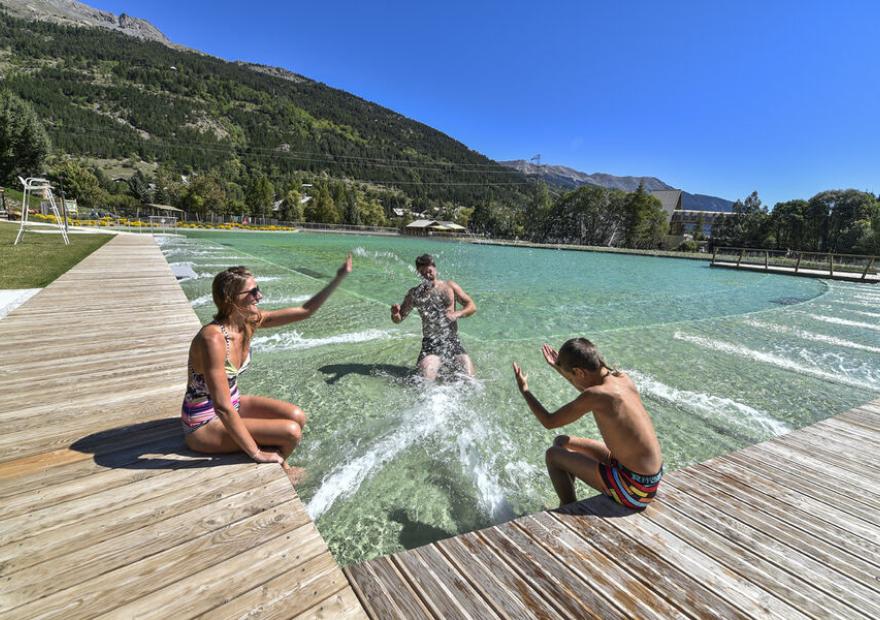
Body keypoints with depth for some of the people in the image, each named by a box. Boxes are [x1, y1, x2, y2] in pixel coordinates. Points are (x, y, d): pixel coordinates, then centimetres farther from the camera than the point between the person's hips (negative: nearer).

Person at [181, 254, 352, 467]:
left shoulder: (250, 321, -8)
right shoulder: (213, 339, -31)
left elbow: (305, 311, -2)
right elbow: (222, 408, -30)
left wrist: (339, 278, -5)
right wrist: (256, 453, -23)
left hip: (232, 405, 8)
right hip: (204, 425, -7)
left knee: (297, 417, -2)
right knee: (291, 432, -14)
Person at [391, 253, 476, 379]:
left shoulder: (449, 286, 9)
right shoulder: (414, 294, 8)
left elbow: (472, 306, 7)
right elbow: (398, 319, 12)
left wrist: (458, 314, -13)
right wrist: (395, 313, -12)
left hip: (453, 341, 2)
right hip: (430, 344, -1)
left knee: (469, 378, -10)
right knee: (426, 380, -25)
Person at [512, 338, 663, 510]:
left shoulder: (596, 395, -27)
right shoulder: (623, 379, -4)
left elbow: (549, 422, -15)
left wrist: (524, 389, -2)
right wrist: (560, 368, 22)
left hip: (634, 489, -8)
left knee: (553, 454, 2)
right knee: (561, 442, 16)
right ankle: (568, 502, 36)